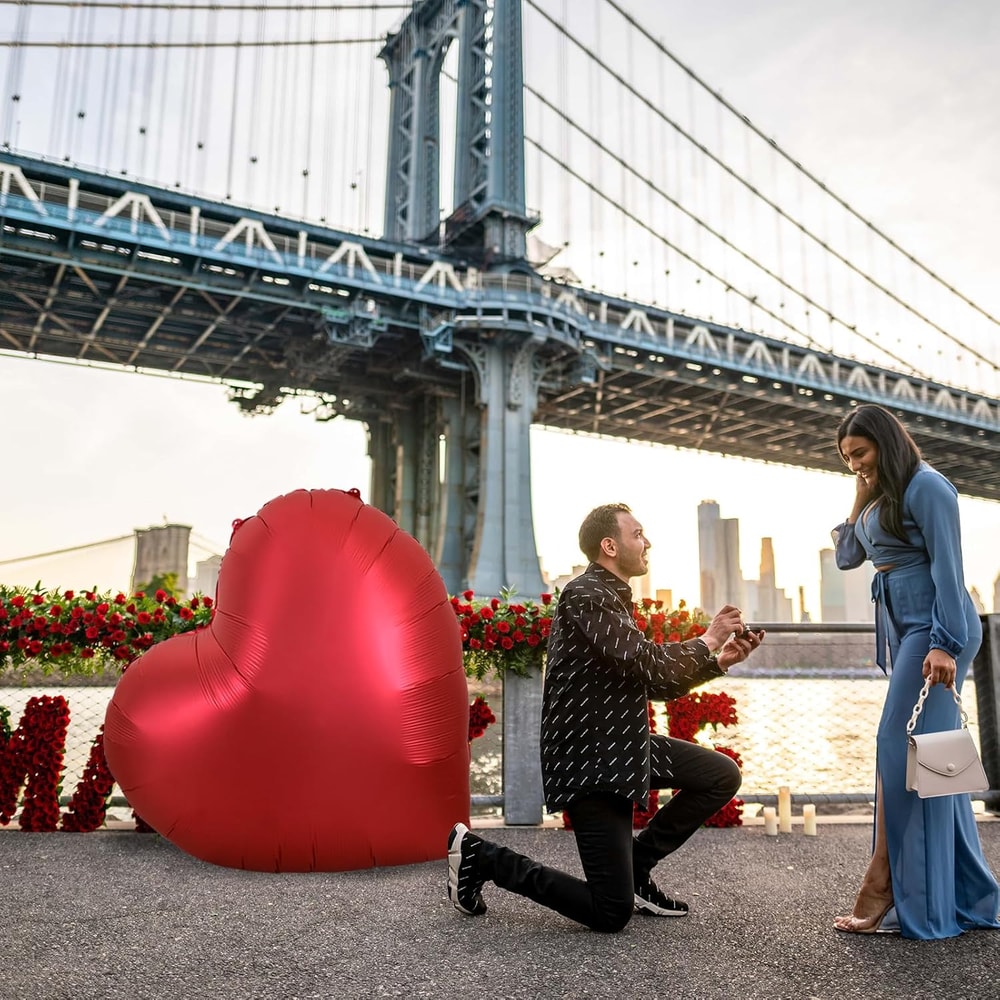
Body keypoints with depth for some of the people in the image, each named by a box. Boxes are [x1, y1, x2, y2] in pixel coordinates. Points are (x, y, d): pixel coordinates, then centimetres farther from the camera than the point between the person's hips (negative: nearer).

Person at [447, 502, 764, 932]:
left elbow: (657, 685, 16)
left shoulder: (613, 599, 14)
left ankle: (635, 868, 17)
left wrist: (718, 661, 4)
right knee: (612, 913, -5)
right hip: (588, 760, -10)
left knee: (722, 775, 7)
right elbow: (649, 665, -26)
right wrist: (707, 640, -10)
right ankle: (479, 855, 6)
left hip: (623, 746, 10)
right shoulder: (586, 596, -18)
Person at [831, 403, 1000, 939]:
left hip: (932, 625, -9)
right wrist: (860, 495, 12)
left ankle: (884, 891, -8)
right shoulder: (880, 498, 16)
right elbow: (846, 555, 17)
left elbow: (947, 567, -15)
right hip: (899, 628, 9)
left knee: (899, 747, -12)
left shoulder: (925, 486, -9)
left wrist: (945, 643, -21)